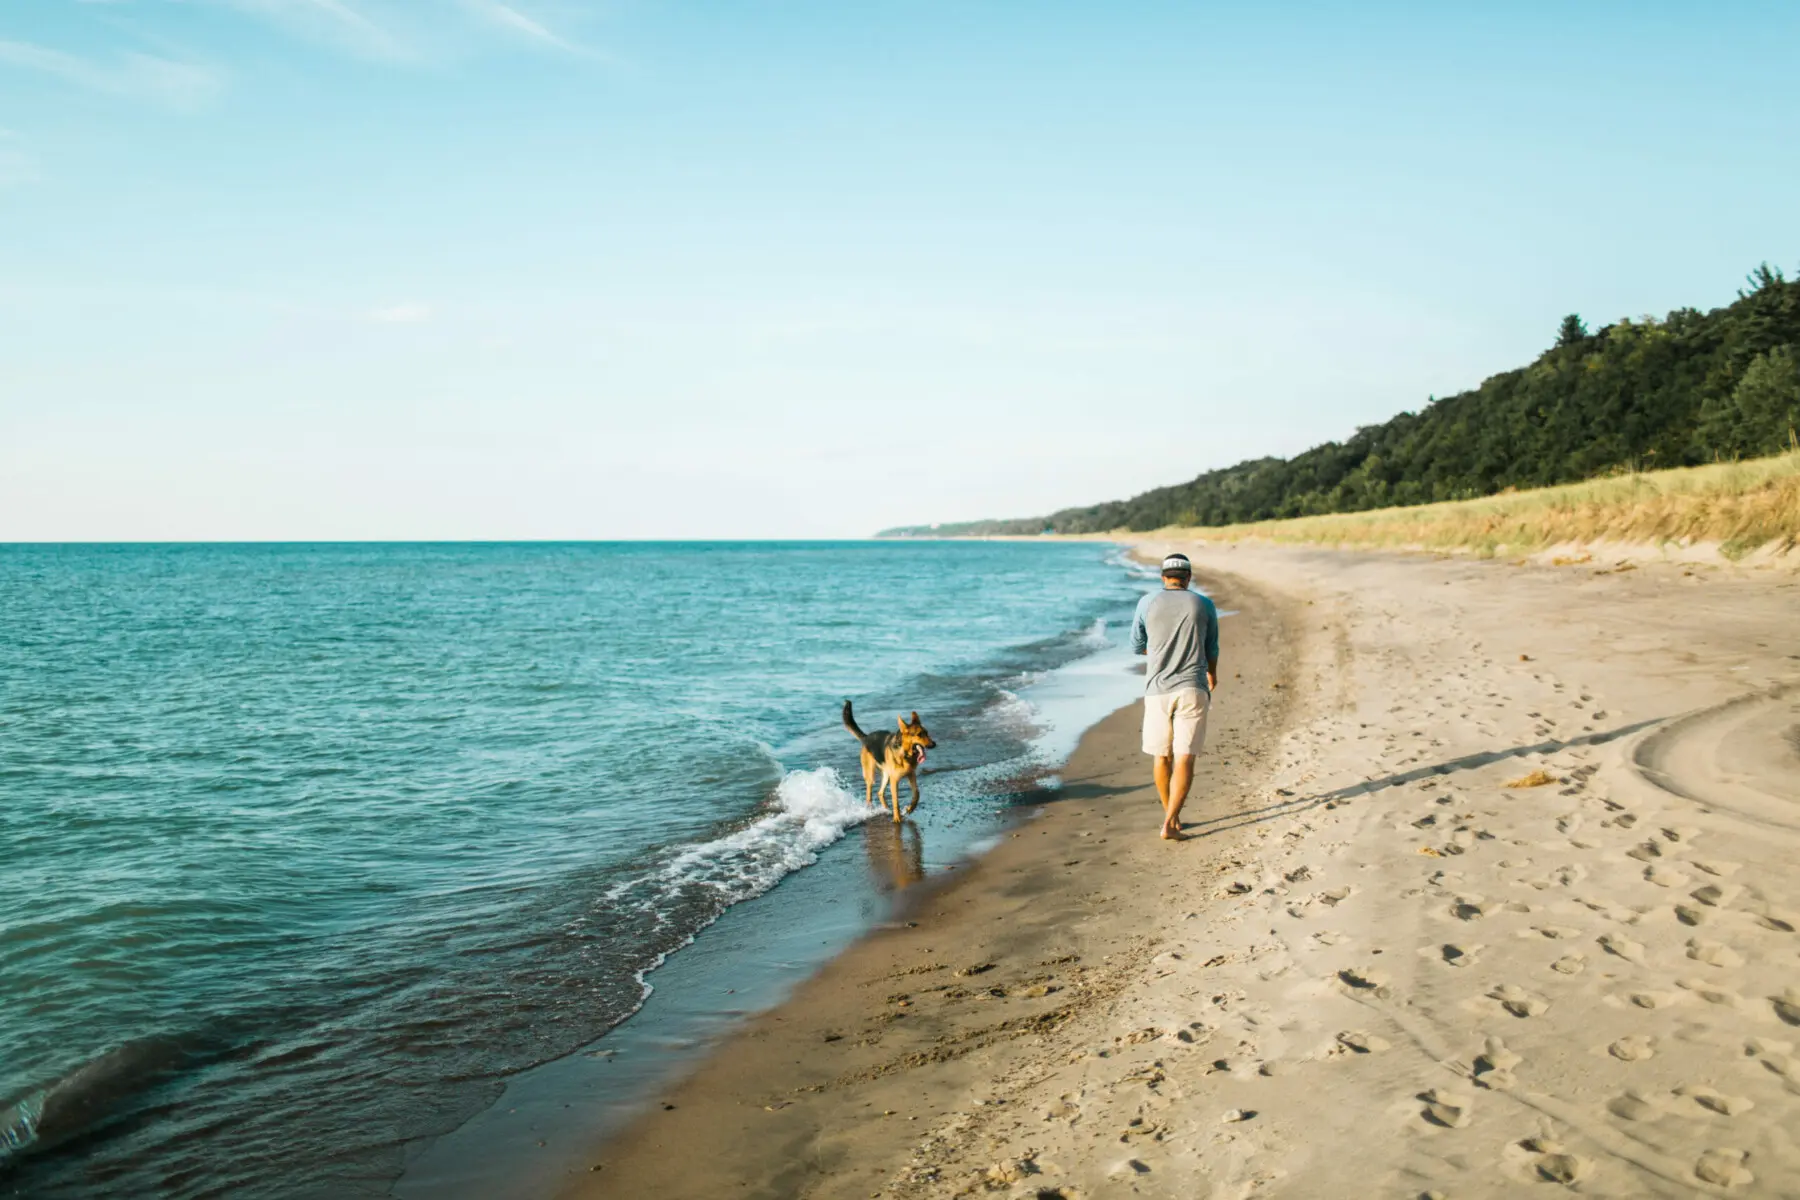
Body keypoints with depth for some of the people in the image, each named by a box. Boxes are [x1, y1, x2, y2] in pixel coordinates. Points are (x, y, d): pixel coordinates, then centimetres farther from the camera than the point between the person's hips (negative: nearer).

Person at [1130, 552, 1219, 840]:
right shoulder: (1204, 605, 2)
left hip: (1157, 689, 1)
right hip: (1192, 689, -1)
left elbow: (1137, 645, 13)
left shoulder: (1147, 603, 1)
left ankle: (1171, 816, 29)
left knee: (1162, 756, 16)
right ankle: (1169, 824, -12)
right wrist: (1213, 674, 37)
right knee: (1185, 759, -2)